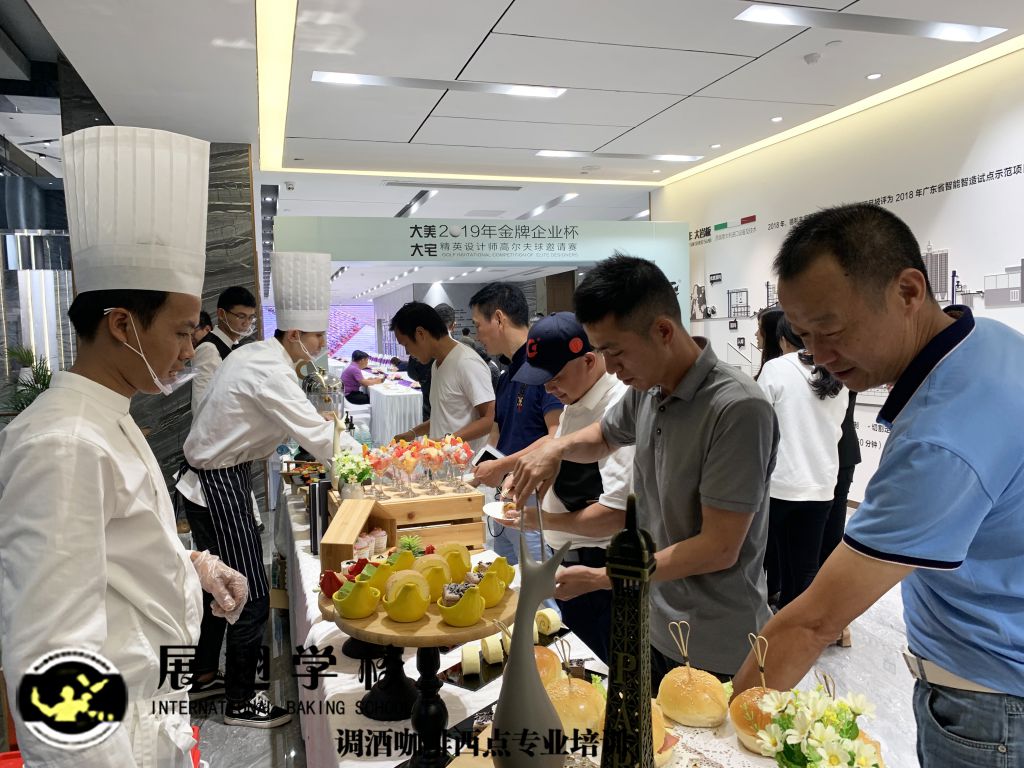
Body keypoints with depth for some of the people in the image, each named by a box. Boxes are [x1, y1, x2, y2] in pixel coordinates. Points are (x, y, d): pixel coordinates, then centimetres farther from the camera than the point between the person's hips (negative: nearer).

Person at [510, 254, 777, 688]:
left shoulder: (738, 409, -25)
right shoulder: (646, 391, -2)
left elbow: (719, 549, -24)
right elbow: (602, 437, 19)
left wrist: (600, 578, -18)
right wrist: (557, 448, -4)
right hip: (652, 626, 7)